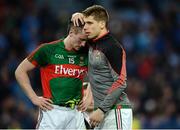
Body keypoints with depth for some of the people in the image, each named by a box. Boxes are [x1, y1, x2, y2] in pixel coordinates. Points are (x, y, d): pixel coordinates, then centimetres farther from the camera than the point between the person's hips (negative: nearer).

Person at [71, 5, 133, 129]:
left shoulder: (113, 47, -13)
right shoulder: (92, 43, 12)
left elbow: (120, 83, -18)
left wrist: (101, 110, -21)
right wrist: (77, 15, 9)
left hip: (116, 111, -9)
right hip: (103, 111, 9)